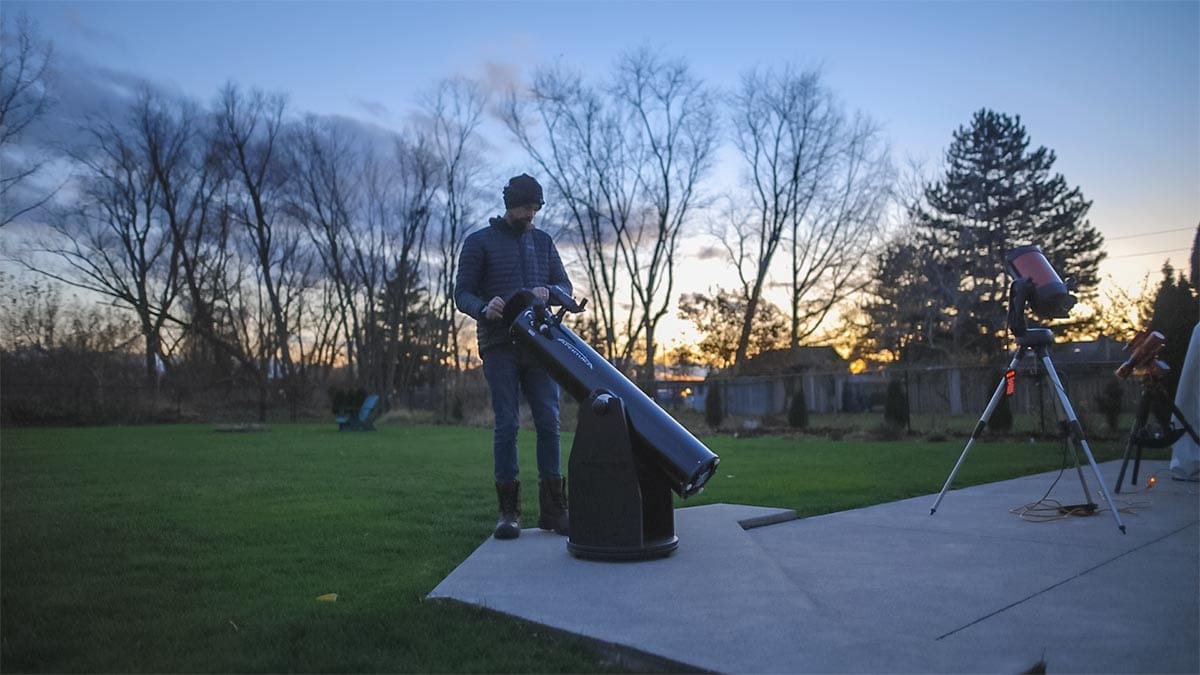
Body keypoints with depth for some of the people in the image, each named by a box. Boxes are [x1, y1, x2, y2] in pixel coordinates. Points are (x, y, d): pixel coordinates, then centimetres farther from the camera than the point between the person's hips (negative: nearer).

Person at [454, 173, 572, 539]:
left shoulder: (543, 241, 17)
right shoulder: (479, 242, 6)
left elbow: (566, 285, 14)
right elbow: (462, 293, 0)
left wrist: (548, 291, -10)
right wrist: (484, 308, -23)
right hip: (500, 347, -3)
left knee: (549, 422, -2)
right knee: (506, 425, -4)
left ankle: (552, 508, 5)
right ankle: (508, 510, 3)